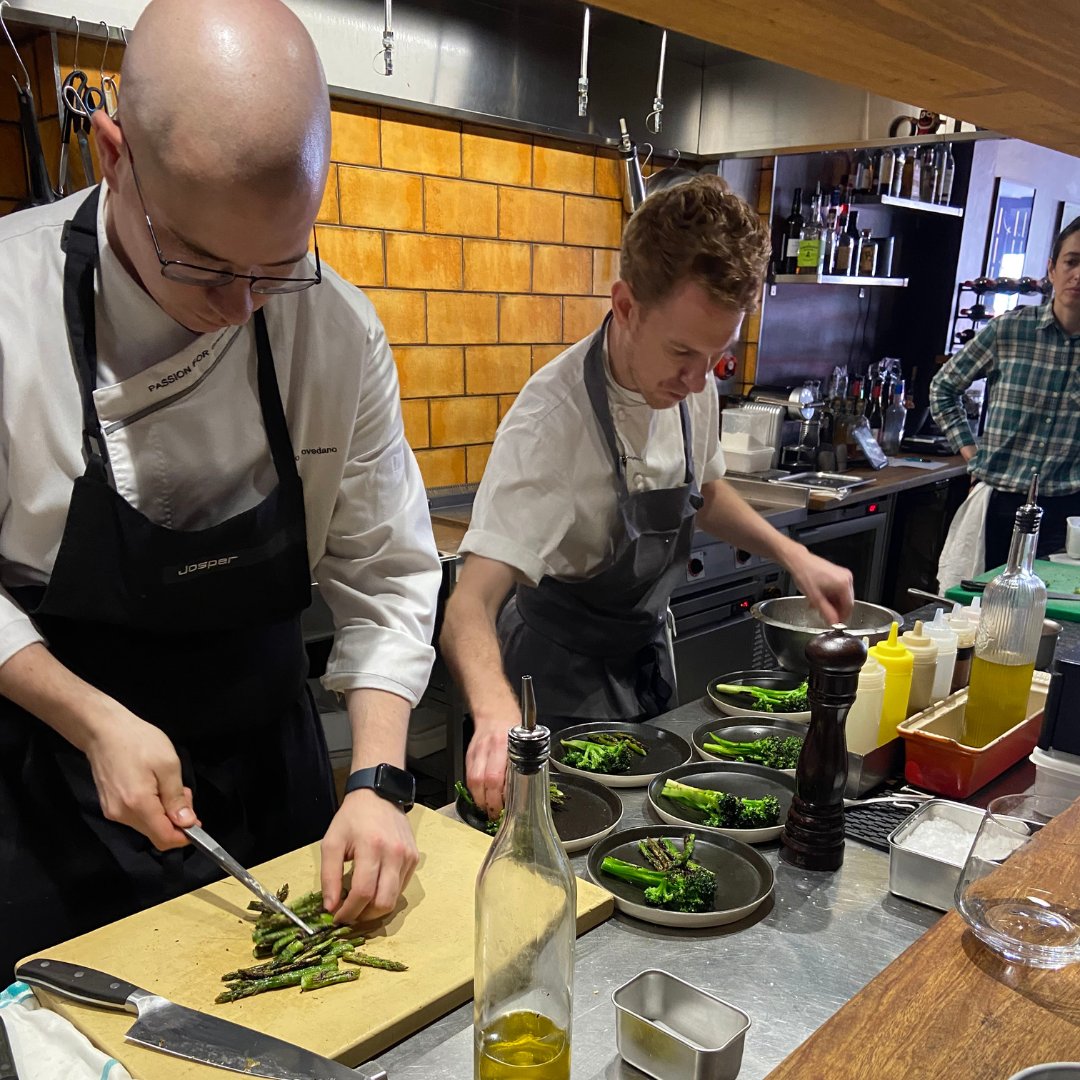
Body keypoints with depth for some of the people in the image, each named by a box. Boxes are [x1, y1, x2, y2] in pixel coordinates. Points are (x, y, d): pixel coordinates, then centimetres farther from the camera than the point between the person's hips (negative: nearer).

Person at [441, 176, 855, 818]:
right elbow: (472, 605, -38)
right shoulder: (555, 416, -32)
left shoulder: (691, 386, -9)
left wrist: (793, 556, -3)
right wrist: (497, 712, -58)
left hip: (646, 649, 7)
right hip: (566, 674, -7)